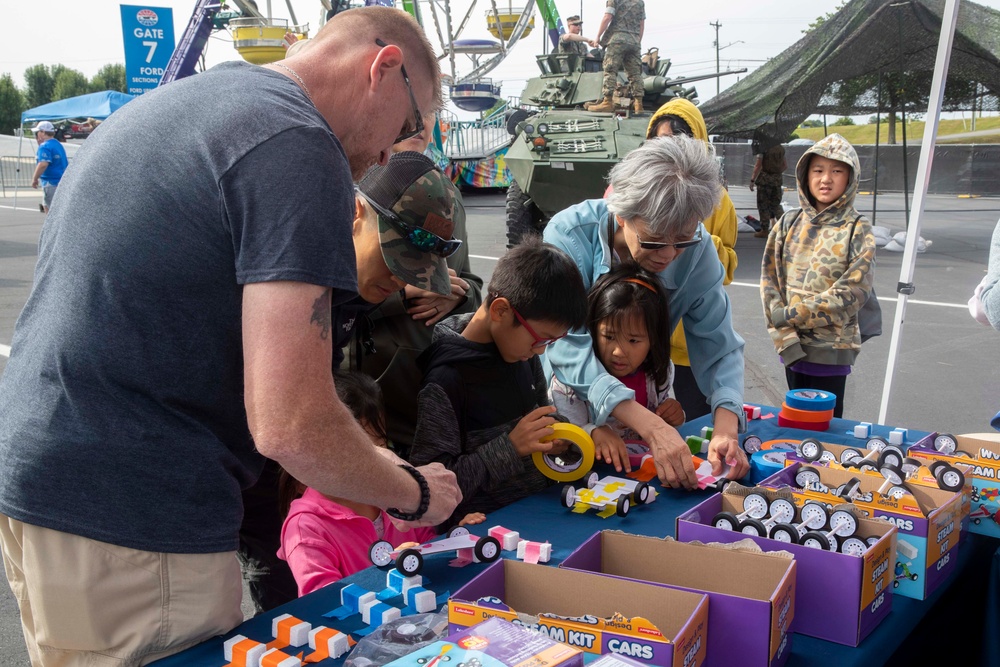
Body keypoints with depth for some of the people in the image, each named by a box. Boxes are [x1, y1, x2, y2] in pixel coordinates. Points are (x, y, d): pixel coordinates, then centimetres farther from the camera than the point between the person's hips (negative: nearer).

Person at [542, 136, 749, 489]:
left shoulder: (697, 248, -17)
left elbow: (718, 347, -14)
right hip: (570, 400, -3)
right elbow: (569, 348, -35)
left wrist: (726, 430, -33)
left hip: (649, 395, 3)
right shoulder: (569, 235, -29)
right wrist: (652, 427, -45)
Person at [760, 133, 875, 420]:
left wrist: (793, 314, -16)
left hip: (832, 349, -3)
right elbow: (770, 280, -1)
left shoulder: (858, 230, -5)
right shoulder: (788, 224, 4)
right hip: (792, 346, 3)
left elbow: (852, 291, -13)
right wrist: (785, 335, -11)